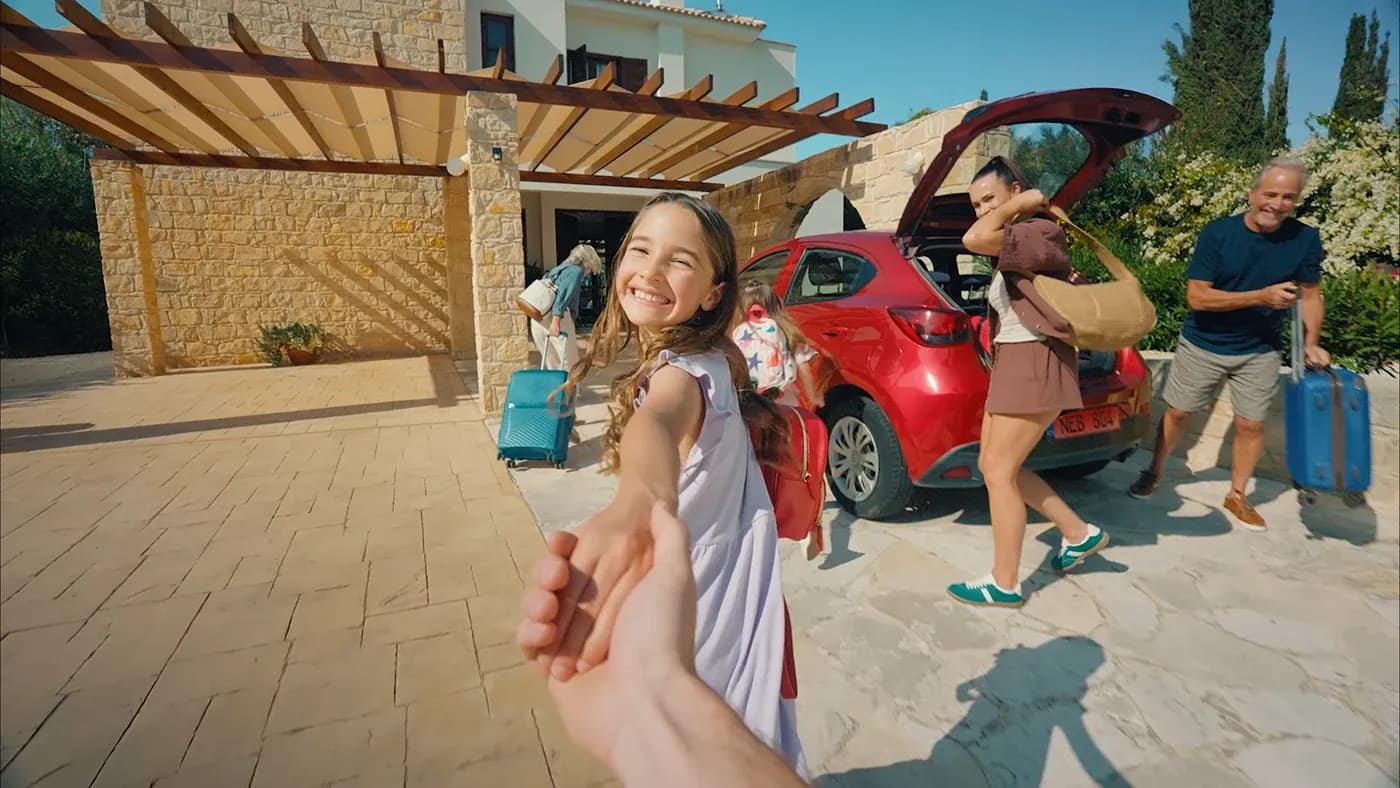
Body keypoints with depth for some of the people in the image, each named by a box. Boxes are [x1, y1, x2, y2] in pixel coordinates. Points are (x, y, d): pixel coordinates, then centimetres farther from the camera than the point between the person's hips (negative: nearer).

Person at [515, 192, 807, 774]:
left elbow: (660, 420, -53)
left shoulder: (683, 369, -29)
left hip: (709, 609, -8)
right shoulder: (711, 356, 0)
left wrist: (642, 502, -73)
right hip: (713, 594, 8)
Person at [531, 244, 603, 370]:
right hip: (554, 318, -8)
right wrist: (556, 320, -24)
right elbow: (563, 294, -15)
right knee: (570, 364, -3)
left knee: (551, 363, 13)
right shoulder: (576, 270, 0)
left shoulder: (559, 269, 27)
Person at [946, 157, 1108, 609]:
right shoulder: (1012, 245, 18)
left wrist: (1016, 205, -15)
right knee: (993, 466, 12)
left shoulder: (1041, 232, -13)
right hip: (1012, 363, 10)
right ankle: (1080, 533, 27)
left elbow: (973, 240, -29)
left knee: (999, 472, -7)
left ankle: (1005, 584, 6)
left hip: (1035, 364, -10)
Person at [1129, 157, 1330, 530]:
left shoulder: (1306, 239, -7)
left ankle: (1237, 496, 26)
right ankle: (1153, 474, 29)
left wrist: (1311, 343, -5)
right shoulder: (1218, 233, -16)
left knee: (1250, 425, 7)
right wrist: (1262, 296, -27)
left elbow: (1310, 294, 4)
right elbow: (1196, 297, -20)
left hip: (1259, 351, 2)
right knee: (1177, 413, 9)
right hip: (1202, 345, -2)